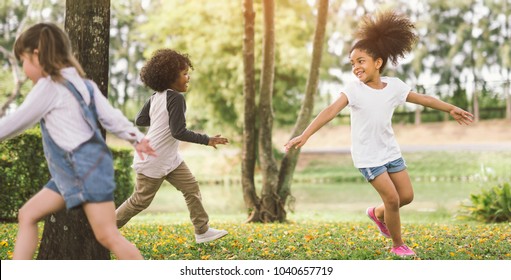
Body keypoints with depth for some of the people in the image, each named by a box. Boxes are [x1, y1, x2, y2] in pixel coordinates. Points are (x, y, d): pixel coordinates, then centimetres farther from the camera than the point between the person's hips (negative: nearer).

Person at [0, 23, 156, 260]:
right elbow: (110, 116, 8)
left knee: (108, 236, -8)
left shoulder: (49, 86, -11)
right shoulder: (83, 84, 14)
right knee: (28, 214, 11)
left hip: (88, 169, -10)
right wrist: (137, 138, 6)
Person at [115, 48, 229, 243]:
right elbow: (179, 132, -26)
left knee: (191, 188, 7)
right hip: (153, 161, -9)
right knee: (141, 201, 5)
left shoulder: (156, 97, 3)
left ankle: (202, 231, 11)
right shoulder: (176, 98, -22)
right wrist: (207, 140, -20)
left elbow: (139, 120, 8)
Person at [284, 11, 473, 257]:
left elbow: (423, 99, 10)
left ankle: (378, 213, 38)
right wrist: (305, 135, -40)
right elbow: (331, 111, -28)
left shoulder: (394, 85, -3)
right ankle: (398, 245, 13)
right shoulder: (354, 90, -17)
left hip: (390, 151, 5)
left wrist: (451, 109, 16)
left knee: (407, 196, 8)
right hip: (367, 156, -5)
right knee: (392, 199, -9)